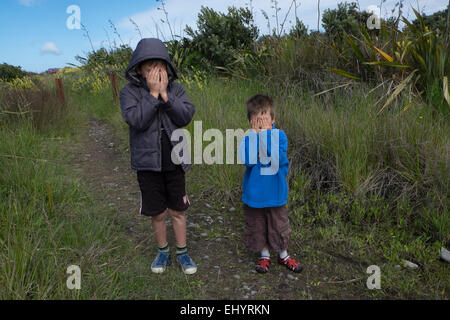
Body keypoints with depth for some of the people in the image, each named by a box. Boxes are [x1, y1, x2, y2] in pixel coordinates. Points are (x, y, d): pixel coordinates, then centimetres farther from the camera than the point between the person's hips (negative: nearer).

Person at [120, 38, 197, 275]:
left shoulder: (175, 89, 1)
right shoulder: (130, 91, -5)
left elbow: (186, 117, -12)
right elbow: (136, 120, -20)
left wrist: (165, 94, -18)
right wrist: (152, 93, -20)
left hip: (174, 162, 1)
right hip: (148, 163, -1)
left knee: (177, 211, 12)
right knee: (158, 213, 12)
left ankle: (182, 252, 31)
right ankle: (163, 251, 35)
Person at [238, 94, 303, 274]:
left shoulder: (279, 135, -10)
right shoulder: (248, 137, -7)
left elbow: (279, 159, -25)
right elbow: (246, 160, -23)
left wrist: (265, 134, -25)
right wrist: (255, 135, -24)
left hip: (275, 193, -1)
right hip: (253, 193, 1)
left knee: (279, 226, 13)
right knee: (257, 227, 15)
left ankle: (283, 255, 37)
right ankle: (264, 256, 37)